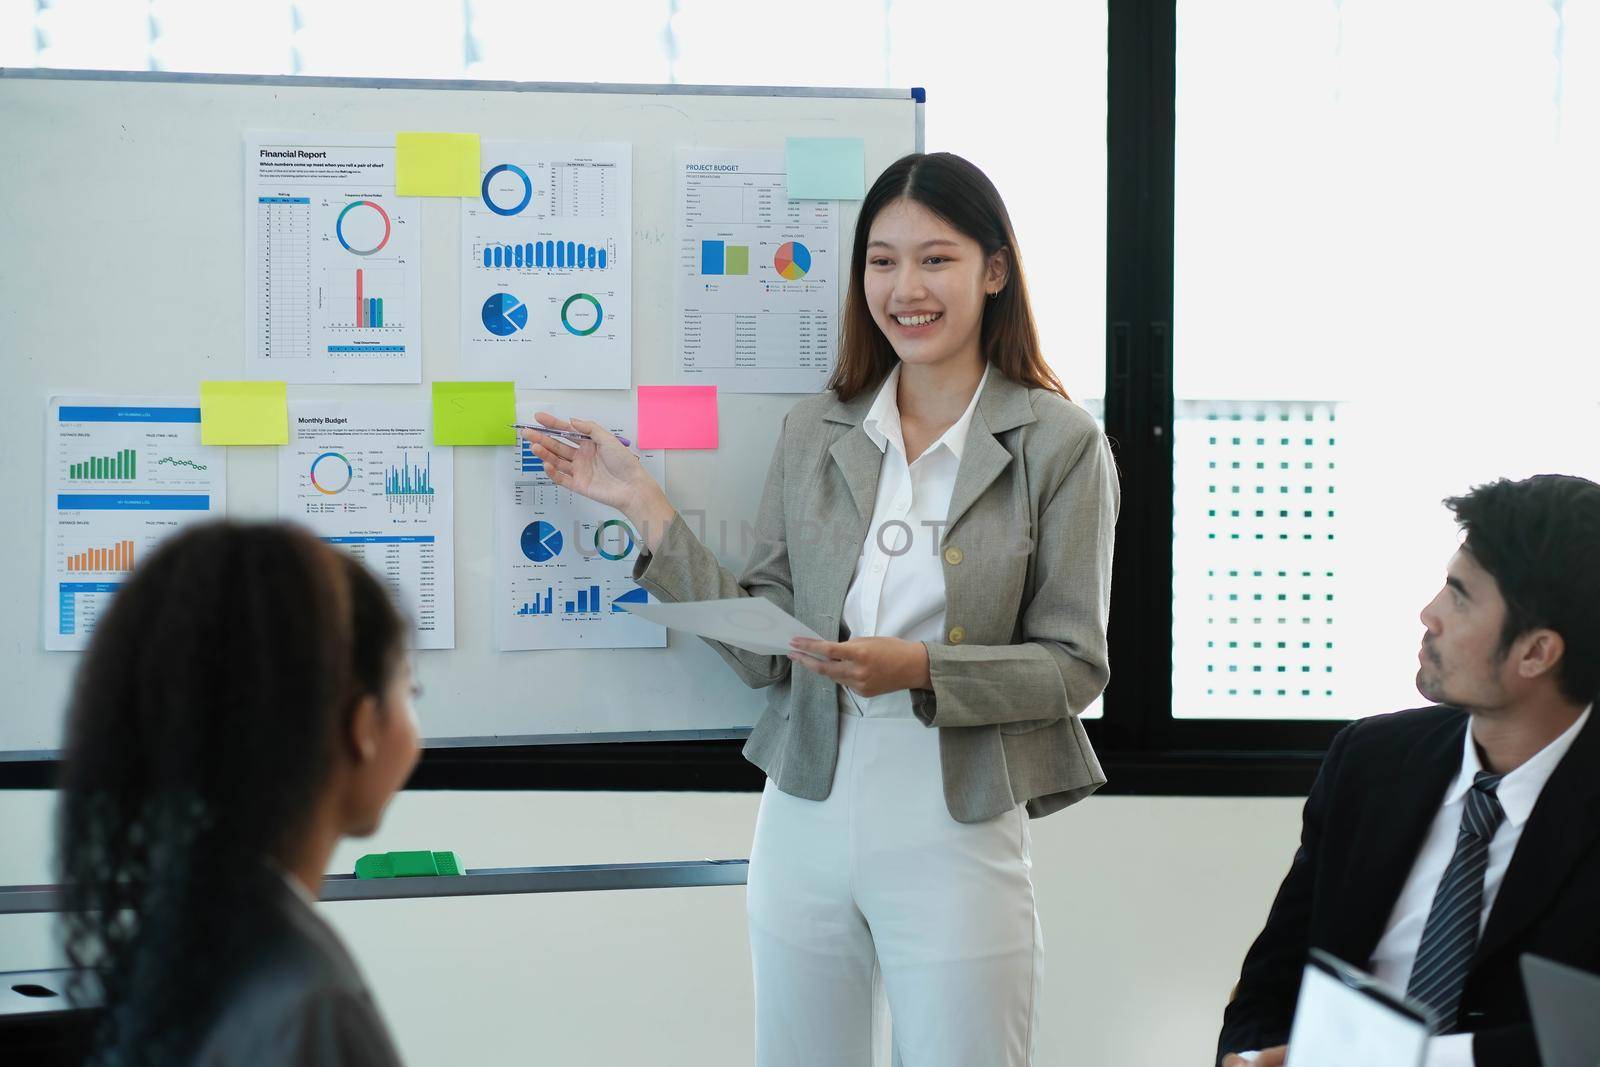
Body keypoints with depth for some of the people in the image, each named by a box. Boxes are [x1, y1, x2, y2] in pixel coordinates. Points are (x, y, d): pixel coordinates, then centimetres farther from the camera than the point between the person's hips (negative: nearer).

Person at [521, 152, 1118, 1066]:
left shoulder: (1060, 443, -5)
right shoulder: (817, 432, 6)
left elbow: (1075, 665, -7)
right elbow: (763, 651, 4)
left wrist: (918, 669, -21)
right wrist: (647, 508, -2)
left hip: (957, 835, -3)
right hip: (807, 821, 4)